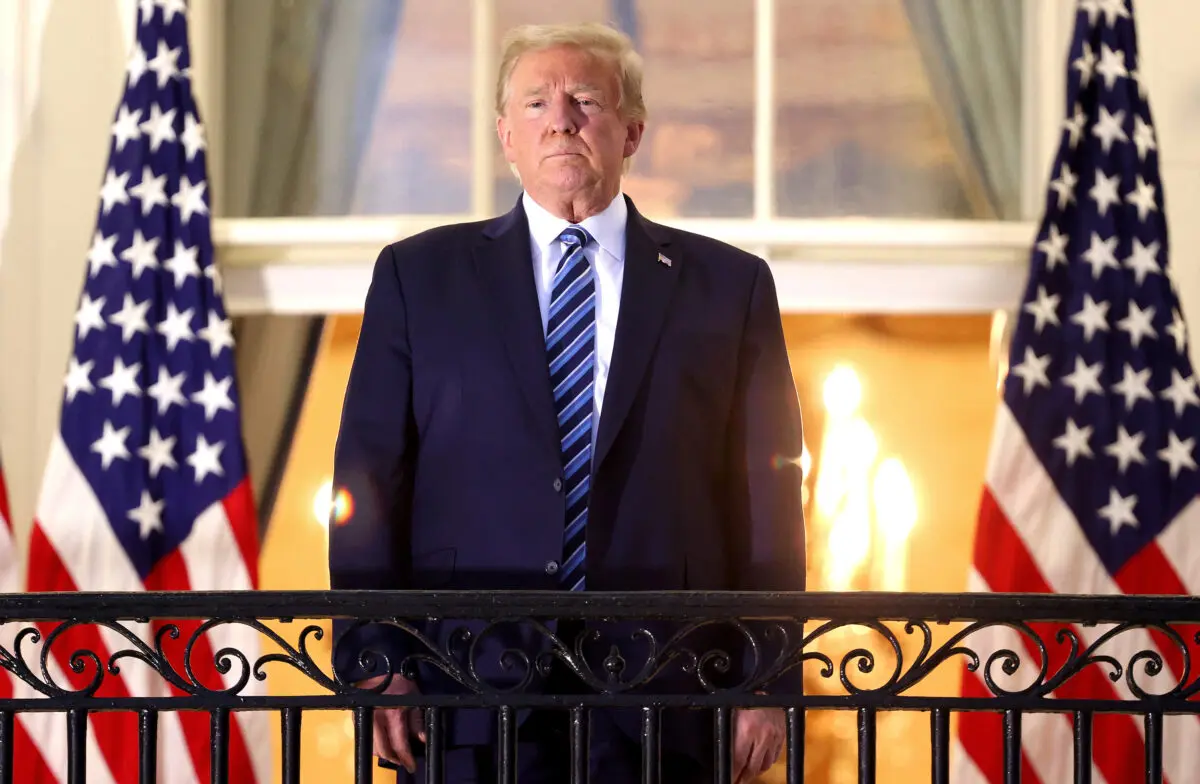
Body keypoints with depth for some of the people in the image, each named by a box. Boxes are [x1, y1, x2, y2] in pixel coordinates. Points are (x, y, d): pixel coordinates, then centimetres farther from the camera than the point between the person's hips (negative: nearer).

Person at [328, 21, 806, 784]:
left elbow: (766, 494, 6)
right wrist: (376, 663, -4)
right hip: (468, 704, 0)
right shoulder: (419, 275, 9)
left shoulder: (727, 284, 9)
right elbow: (370, 479, 5)